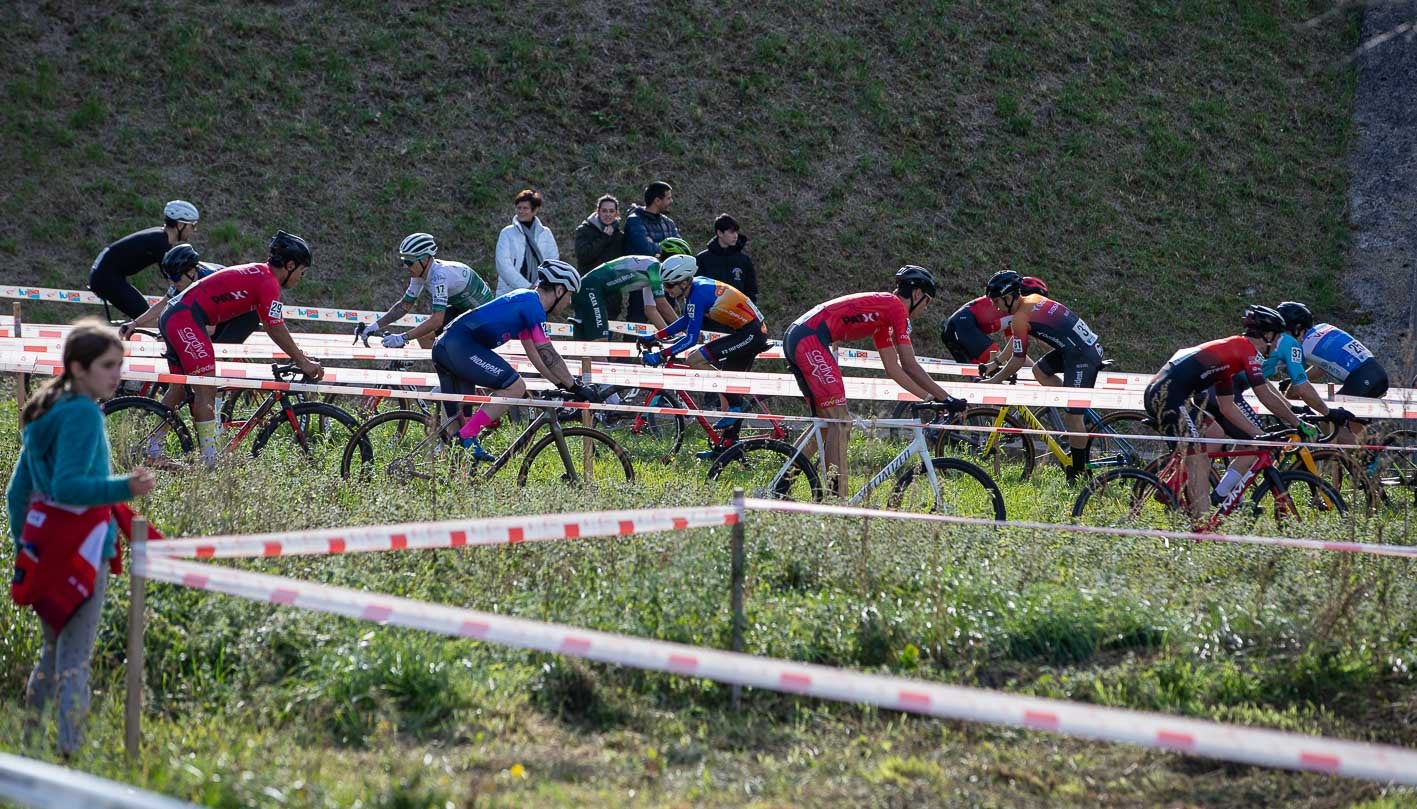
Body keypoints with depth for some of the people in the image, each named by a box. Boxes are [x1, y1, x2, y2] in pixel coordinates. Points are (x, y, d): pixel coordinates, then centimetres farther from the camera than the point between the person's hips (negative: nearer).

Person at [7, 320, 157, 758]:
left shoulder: (45, 412, 13)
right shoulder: (83, 414, -15)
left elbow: (16, 492, 17)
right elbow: (68, 486, -26)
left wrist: (24, 547, 24)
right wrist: (125, 487, -36)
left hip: (43, 544, 9)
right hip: (78, 548, -9)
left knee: (54, 650, 19)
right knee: (75, 657, -7)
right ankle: (70, 751, -10)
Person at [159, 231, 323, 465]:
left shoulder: (258, 273, 20)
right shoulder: (268, 283, -10)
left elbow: (273, 328, 27)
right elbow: (276, 330, -10)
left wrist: (302, 358, 27)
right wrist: (303, 362, -2)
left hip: (173, 316, 10)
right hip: (186, 320, -10)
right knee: (206, 390, -10)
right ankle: (211, 462, -13)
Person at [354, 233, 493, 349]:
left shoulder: (439, 275, -34)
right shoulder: (420, 273, -8)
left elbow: (437, 320, -41)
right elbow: (404, 305, 1)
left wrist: (403, 338, -43)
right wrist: (375, 326, -9)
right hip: (462, 308, 9)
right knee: (423, 335, -2)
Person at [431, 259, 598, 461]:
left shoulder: (524, 300, 22)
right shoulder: (534, 305, -8)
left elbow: (534, 353, 25)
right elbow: (548, 355, -12)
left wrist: (562, 383, 23)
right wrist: (575, 387, -5)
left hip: (443, 347, 10)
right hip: (461, 346, -10)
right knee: (515, 387, -11)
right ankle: (467, 437, -15)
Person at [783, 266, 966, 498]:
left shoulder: (883, 309, 25)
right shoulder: (896, 307, -3)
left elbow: (893, 368, 25)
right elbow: (910, 366, -6)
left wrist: (931, 397, 21)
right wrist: (947, 399, 0)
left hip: (794, 338, 10)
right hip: (810, 341, -10)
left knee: (823, 422, 18)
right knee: (839, 420, -9)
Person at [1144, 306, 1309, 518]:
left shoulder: (1229, 349, 25)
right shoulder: (1248, 349, -2)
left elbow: (1227, 407, 24)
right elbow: (1267, 398, -5)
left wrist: (1261, 436, 20)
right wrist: (1298, 425, 5)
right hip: (1167, 395, -10)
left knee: (1216, 437, 22)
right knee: (1198, 459, -12)